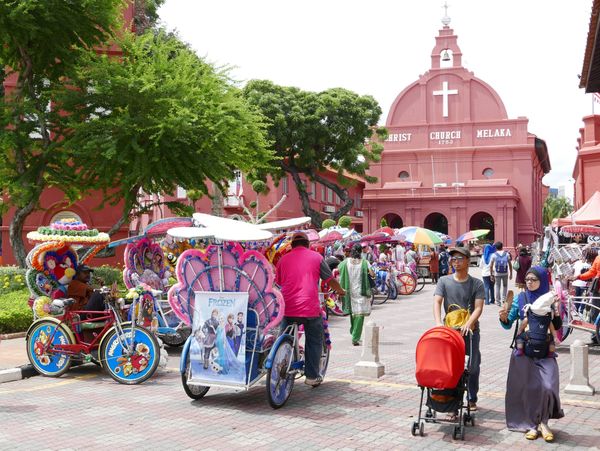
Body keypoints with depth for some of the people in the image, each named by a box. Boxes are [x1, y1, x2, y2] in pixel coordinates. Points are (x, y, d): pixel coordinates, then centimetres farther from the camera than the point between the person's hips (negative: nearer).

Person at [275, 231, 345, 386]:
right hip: (310, 309, -2)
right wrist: (341, 291, 26)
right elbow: (330, 280, 6)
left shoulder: (283, 259, 10)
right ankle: (312, 376, 12)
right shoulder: (315, 257, 3)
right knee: (314, 342, 11)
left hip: (288, 308, 3)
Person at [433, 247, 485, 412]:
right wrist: (438, 324, -25)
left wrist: (468, 323, -28)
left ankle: (472, 399, 24)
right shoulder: (444, 281, 2)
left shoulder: (476, 284, 0)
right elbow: (437, 302, -9)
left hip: (470, 330, 0)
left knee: (473, 366, 7)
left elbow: (478, 307, -10)